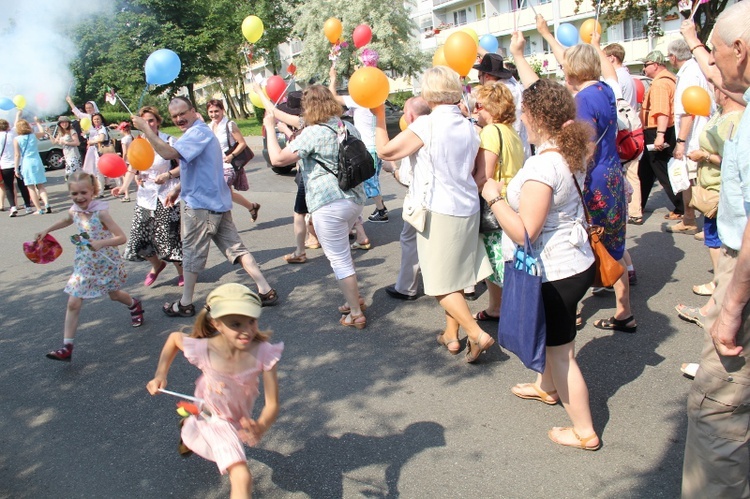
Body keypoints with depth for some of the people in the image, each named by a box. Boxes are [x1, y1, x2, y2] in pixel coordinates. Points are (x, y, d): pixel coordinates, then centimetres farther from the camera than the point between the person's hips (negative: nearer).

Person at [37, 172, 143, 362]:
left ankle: (135, 305, 55)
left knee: (114, 295, 20)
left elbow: (121, 237, -26)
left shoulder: (100, 211, -22)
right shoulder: (73, 211, -4)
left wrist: (100, 243, -39)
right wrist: (47, 230, 20)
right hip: (84, 265, 4)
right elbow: (66, 221, 24)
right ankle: (67, 347, -1)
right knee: (73, 304, -4)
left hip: (106, 264, -4)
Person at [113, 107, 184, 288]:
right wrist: (124, 186, -3)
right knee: (139, 238, 3)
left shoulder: (169, 141, -7)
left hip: (166, 197, -5)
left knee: (169, 237, -3)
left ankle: (182, 271, 20)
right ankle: (157, 265, 32)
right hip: (145, 196, 5)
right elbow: (132, 169, 12)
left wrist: (167, 175, -21)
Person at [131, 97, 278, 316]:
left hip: (200, 204, -10)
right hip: (217, 201, 10)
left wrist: (146, 129, -23)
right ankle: (266, 291, 7)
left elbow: (168, 153, -31)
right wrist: (178, 188, 22)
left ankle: (185, 304, 16)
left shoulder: (197, 133, -16)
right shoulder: (201, 131, 18)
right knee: (235, 248, 8)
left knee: (192, 253, 3)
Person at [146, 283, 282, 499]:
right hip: (213, 416, -3)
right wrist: (160, 375, -15)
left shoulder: (263, 352, -35)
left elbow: (272, 404, -32)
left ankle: (189, 425, 69)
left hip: (241, 417, 3)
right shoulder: (203, 350, -35)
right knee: (242, 477, -18)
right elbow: (174, 337, -11)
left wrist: (261, 427, -52)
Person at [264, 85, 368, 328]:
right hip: (355, 199, 8)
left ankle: (356, 314, 8)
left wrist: (270, 127, -7)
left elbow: (278, 158, -19)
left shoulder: (313, 134, -13)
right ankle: (355, 297, 34)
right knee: (341, 251, 27)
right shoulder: (349, 127, 9)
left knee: (340, 259, 1)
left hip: (329, 205, -8)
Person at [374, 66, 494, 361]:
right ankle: (451, 335, 28)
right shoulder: (469, 127, 6)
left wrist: (379, 117, 4)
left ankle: (478, 335, -2)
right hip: (467, 209, 7)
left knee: (441, 284, 3)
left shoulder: (427, 125, -15)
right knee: (455, 277, 18)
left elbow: (385, 151, -9)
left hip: (439, 212, -7)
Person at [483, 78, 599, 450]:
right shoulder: (570, 155, 0)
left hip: (555, 274, -10)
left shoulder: (542, 166, -28)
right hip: (574, 262, 10)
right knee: (553, 338, 31)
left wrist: (494, 197, -18)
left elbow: (523, 232, -29)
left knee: (561, 351, 7)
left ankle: (584, 432, 23)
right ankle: (546, 387, 56)